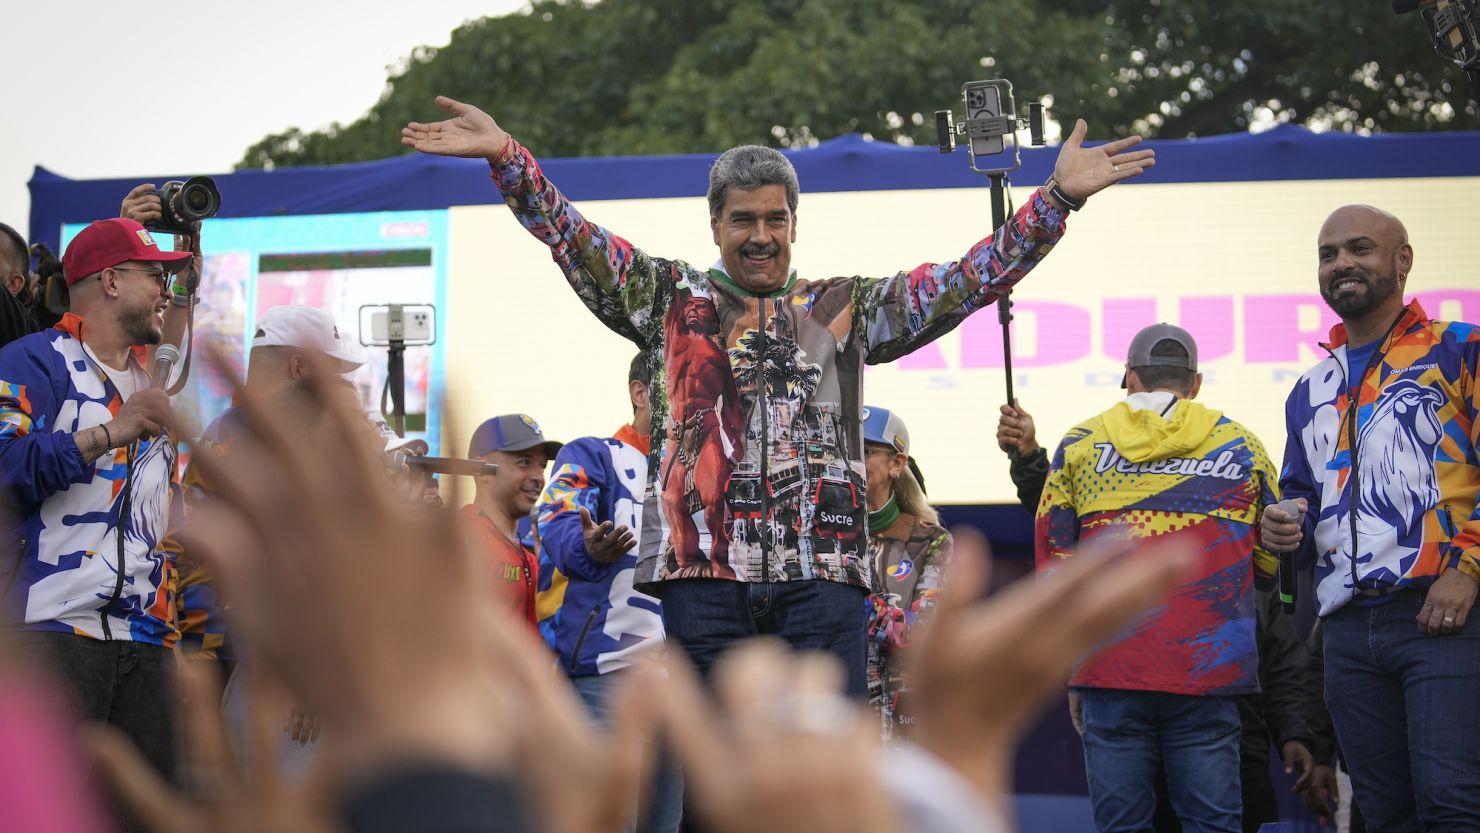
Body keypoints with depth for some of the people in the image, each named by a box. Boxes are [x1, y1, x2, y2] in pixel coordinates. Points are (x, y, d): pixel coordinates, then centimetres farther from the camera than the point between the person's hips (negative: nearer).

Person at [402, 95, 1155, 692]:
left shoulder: (846, 310, 16)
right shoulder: (669, 300, 14)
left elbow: (964, 282, 11)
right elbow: (577, 244, 5)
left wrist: (1056, 199, 1)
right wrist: (506, 157, -9)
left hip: (821, 568, 0)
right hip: (704, 565, 0)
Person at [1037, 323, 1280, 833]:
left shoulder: (1080, 445, 9)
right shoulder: (1240, 446, 10)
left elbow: (1052, 560, 10)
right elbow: (1273, 562, 15)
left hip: (1110, 670, 0)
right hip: (1209, 670, 0)